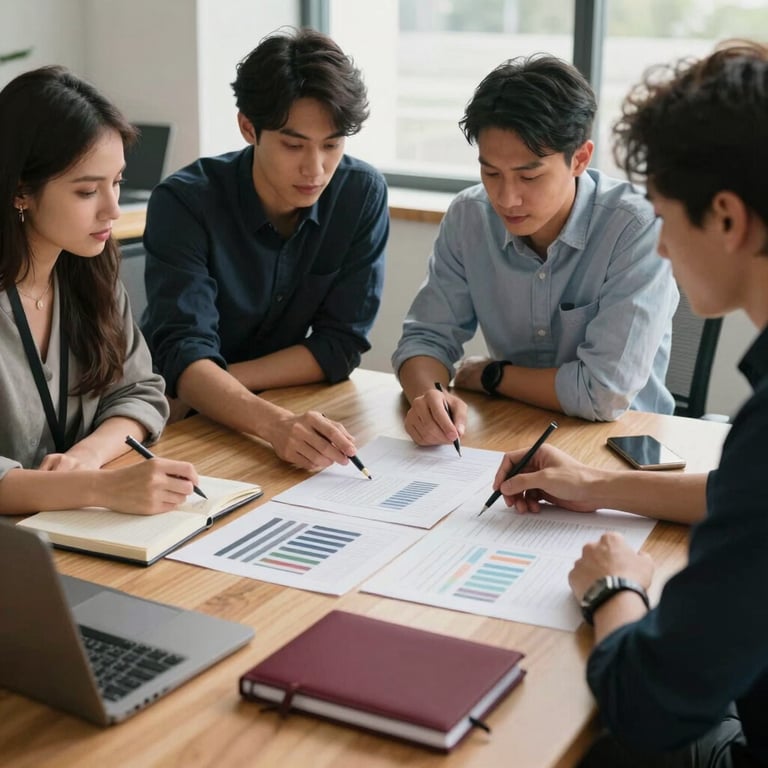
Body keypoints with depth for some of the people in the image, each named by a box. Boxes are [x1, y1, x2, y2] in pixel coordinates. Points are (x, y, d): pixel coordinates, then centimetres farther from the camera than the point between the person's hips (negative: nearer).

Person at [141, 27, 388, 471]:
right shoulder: (185, 202, -17)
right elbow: (184, 357, -26)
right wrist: (275, 423, -44)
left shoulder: (363, 194, -9)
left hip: (301, 412, 4)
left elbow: (341, 347, -8)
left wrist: (213, 388, -17)